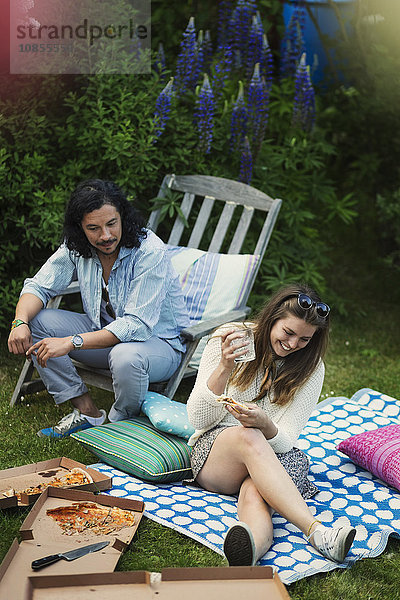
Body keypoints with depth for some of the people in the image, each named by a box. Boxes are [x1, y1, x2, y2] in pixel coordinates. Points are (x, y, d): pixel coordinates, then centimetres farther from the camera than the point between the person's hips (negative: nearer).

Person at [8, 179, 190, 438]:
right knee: (35, 321, -11)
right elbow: (39, 286, 0)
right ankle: (87, 411, -5)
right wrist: (21, 322, -24)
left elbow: (137, 326, -32)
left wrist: (71, 342, -37)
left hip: (159, 341, -6)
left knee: (125, 357, -41)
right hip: (105, 332, 6)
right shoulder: (76, 248, -9)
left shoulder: (151, 253, -27)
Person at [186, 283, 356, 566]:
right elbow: (198, 419, -9)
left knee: (255, 493, -36)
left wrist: (265, 425, -32)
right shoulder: (228, 339, -7)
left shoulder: (311, 368, -3)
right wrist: (224, 367, -24)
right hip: (214, 450, -1)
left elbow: (285, 440, -8)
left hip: (275, 457, 1)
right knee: (248, 437, -38)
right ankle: (318, 532, -54)